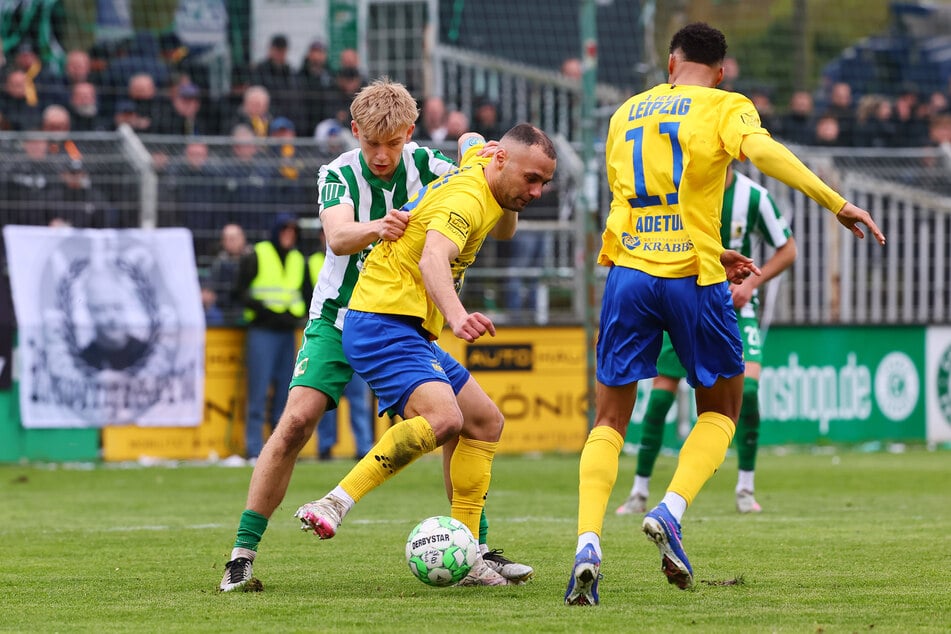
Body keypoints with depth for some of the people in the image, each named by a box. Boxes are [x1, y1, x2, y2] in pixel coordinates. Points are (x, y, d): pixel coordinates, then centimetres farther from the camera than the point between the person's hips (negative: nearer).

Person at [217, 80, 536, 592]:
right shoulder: (340, 174, -14)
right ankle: (243, 554, -12)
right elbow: (337, 236, -33)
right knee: (296, 422, -18)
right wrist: (375, 228, -55)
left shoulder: (425, 166, -8)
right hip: (340, 319, -2)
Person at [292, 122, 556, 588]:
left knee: (485, 422, 12)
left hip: (409, 332, 11)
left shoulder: (480, 163, 12)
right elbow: (433, 257, -37)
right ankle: (335, 504, -30)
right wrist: (456, 316, -55)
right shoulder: (467, 199, -18)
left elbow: (470, 142, 39)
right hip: (383, 323, -11)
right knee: (443, 417, -31)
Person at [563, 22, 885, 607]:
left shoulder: (626, 114, 18)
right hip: (693, 279, -3)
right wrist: (838, 204, -21)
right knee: (722, 409, 18)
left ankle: (588, 543, -11)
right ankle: (671, 511, -6)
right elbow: (760, 149, -19)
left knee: (610, 421, 10)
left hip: (628, 271, 3)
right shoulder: (726, 107, 3)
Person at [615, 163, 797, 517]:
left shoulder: (754, 197, -10)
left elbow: (787, 250, 1)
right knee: (660, 397, -5)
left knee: (747, 388, -21)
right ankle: (639, 492, 8)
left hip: (736, 305, -1)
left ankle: (745, 488, -5)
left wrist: (752, 281, -13)